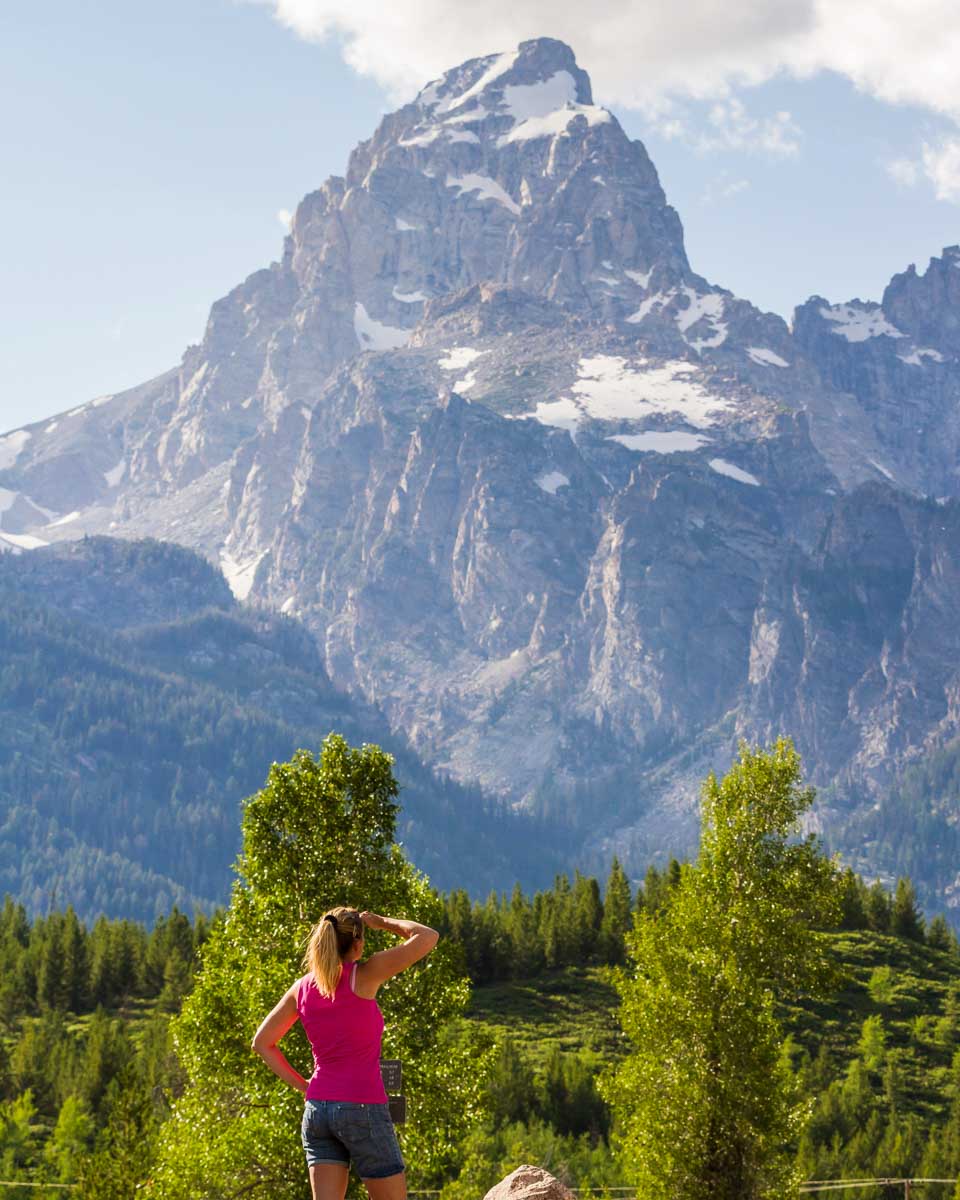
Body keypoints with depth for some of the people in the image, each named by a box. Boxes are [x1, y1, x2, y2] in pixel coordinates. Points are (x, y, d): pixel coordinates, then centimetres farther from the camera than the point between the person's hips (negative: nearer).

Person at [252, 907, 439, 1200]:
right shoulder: (363, 977, -9)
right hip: (363, 1110, -5)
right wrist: (382, 921, 6)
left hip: (317, 1110, 5)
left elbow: (262, 1042, 14)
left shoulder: (303, 987, 7)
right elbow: (427, 937, -8)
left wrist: (301, 1085, 14)